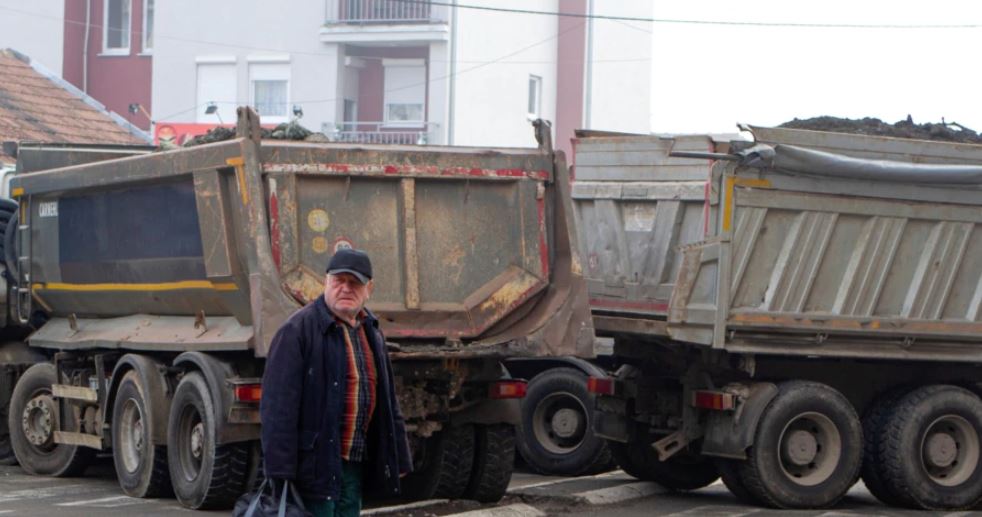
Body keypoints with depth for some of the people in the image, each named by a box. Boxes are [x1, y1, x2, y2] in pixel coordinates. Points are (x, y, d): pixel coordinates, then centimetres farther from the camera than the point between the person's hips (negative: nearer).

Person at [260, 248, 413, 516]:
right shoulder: (297, 330, -11)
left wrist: (397, 459, 18)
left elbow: (387, 402, 21)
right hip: (315, 468, -8)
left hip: (356, 466, 8)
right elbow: (277, 404, -16)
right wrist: (279, 471, -22)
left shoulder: (372, 335, 15)